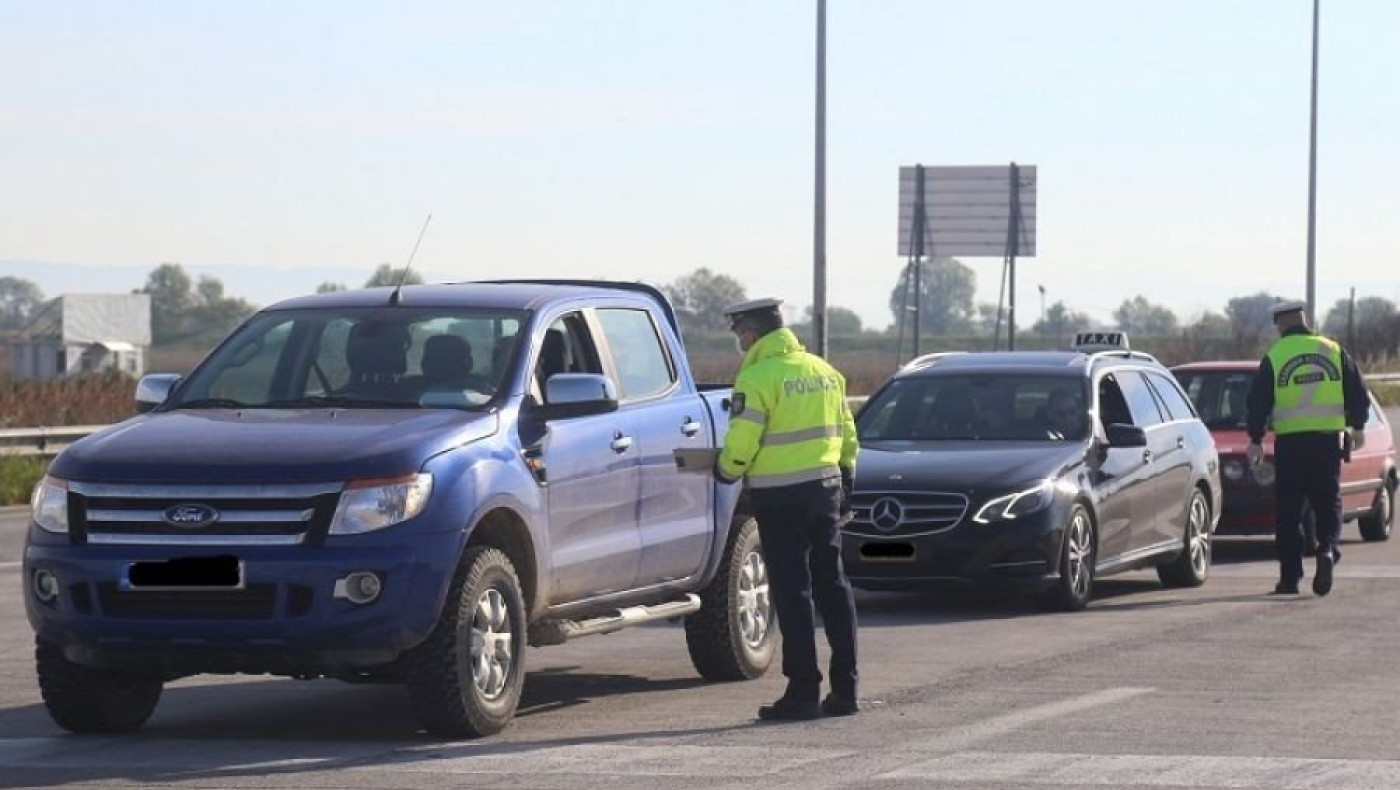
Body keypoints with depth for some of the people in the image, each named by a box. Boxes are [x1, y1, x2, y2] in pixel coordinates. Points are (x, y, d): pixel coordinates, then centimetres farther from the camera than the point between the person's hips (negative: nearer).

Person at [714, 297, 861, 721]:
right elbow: (846, 434, 15)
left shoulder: (757, 377, -13)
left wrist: (726, 470, 4)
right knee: (832, 586, 11)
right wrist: (846, 478, 24)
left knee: (792, 592, -3)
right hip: (826, 489, 7)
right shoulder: (824, 371, 11)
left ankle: (803, 691, -2)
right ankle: (844, 689, 12)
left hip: (781, 497, -7)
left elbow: (741, 443, -15)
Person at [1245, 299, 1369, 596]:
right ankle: (1328, 549, -17)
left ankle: (1290, 577, 4)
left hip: (1290, 443, -2)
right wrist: (1357, 427, 24)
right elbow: (1358, 392, 10)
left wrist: (1255, 440, 10)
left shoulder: (1274, 357, -2)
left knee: (1288, 511, 5)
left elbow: (1258, 402, -1)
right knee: (1328, 503, 10)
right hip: (1328, 439, 2)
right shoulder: (1333, 351, 6)